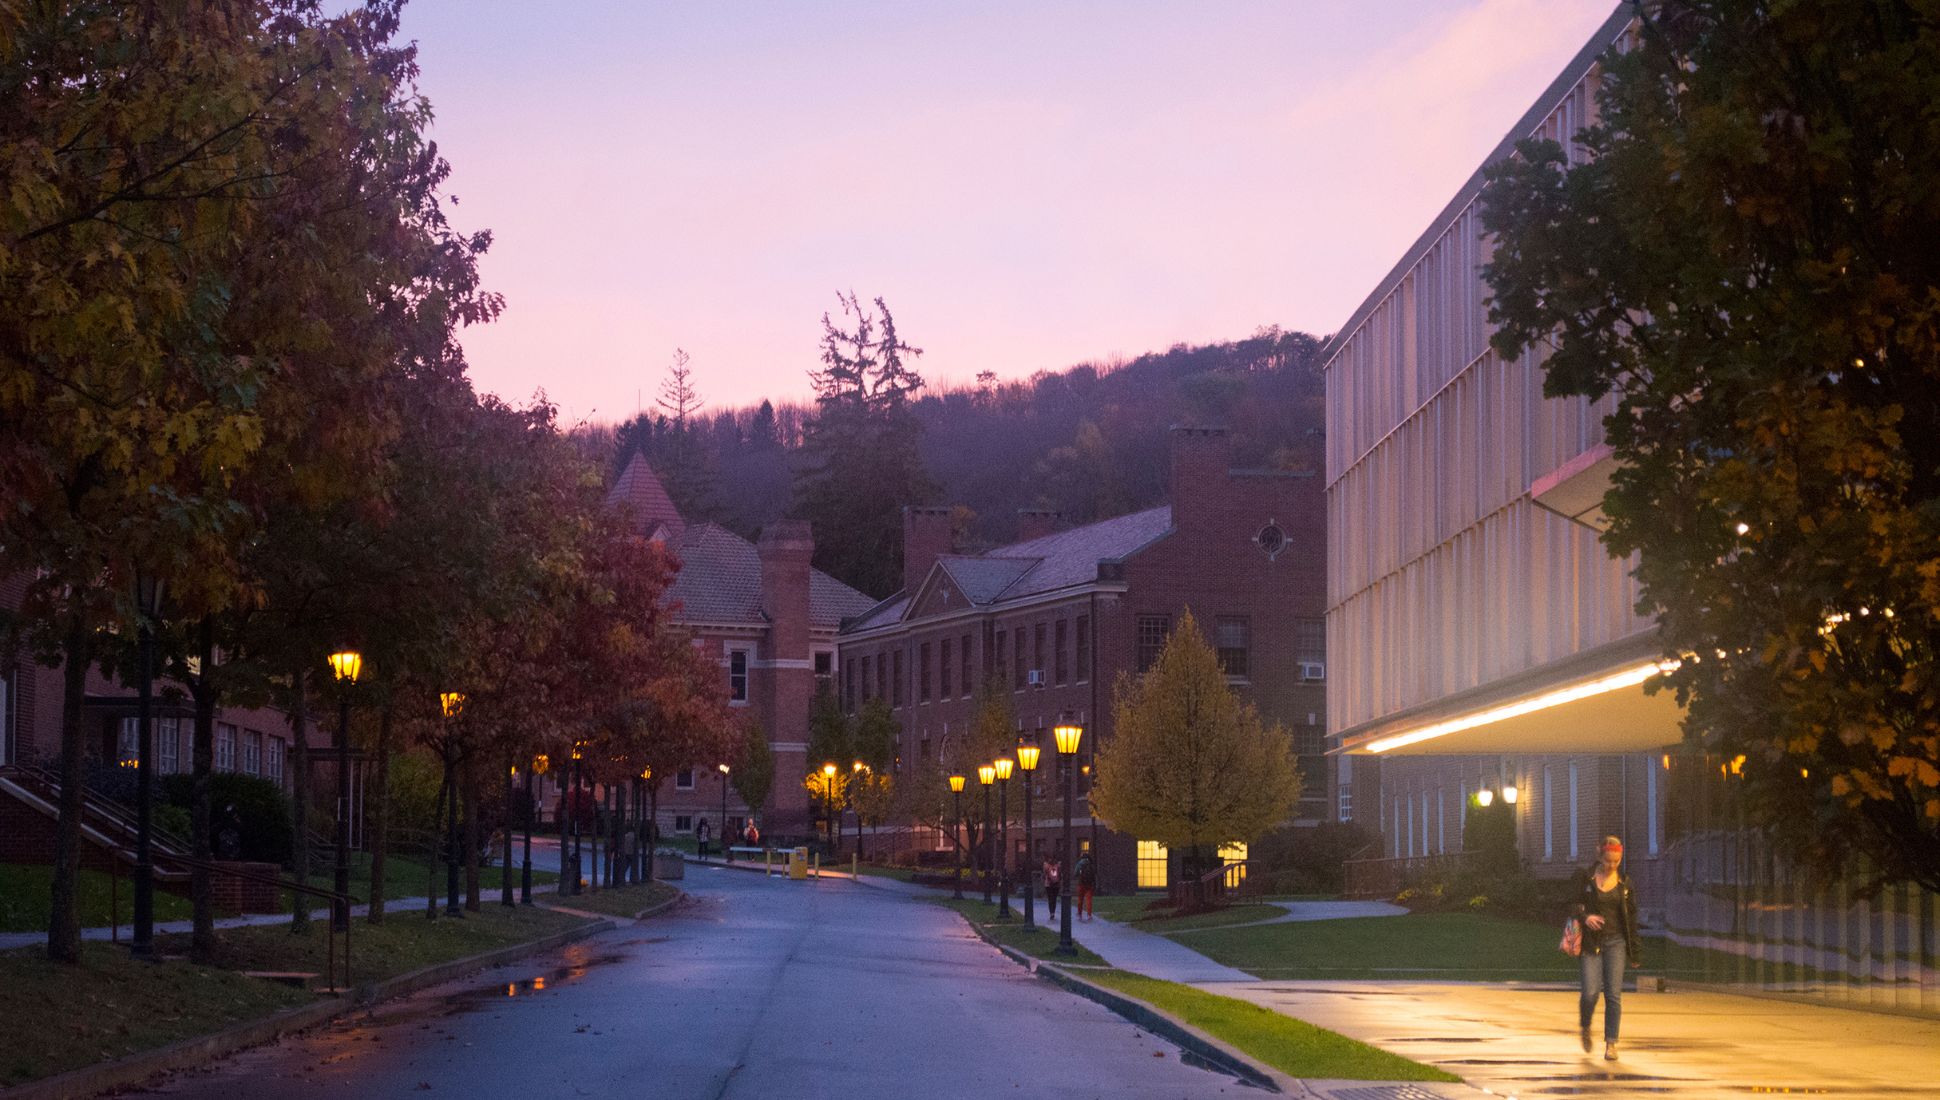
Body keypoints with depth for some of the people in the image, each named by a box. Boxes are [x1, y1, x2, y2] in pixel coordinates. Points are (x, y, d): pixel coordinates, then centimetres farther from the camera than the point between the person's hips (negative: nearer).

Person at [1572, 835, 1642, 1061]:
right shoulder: (1585, 879, 1)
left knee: (1614, 994, -6)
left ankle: (1611, 1043, 1)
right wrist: (1584, 917, -19)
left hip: (1616, 942, 1)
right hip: (1591, 942, -1)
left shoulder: (1624, 883, 6)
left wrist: (1634, 952, 8)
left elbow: (1631, 917, 9)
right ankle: (1585, 1027, 22)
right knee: (1591, 992, -9)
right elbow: (1573, 907, 4)